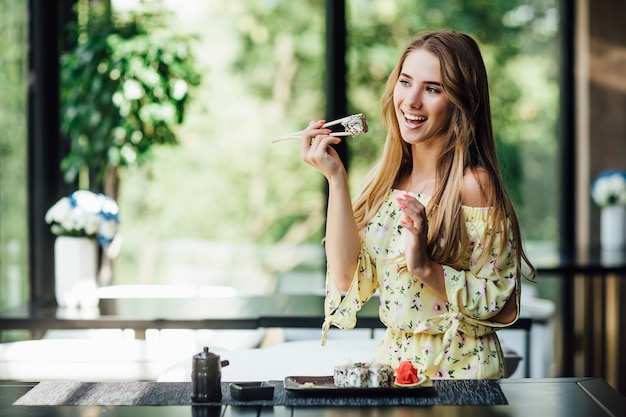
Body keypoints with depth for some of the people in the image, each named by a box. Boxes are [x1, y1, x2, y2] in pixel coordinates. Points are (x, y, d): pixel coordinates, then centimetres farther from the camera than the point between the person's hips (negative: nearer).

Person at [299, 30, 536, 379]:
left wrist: (426, 268, -24)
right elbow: (347, 277, -4)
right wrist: (336, 178, -7)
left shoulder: (473, 183, -13)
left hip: (456, 368, -5)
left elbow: (497, 303, -12)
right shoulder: (389, 177, 5)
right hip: (392, 360, 5)